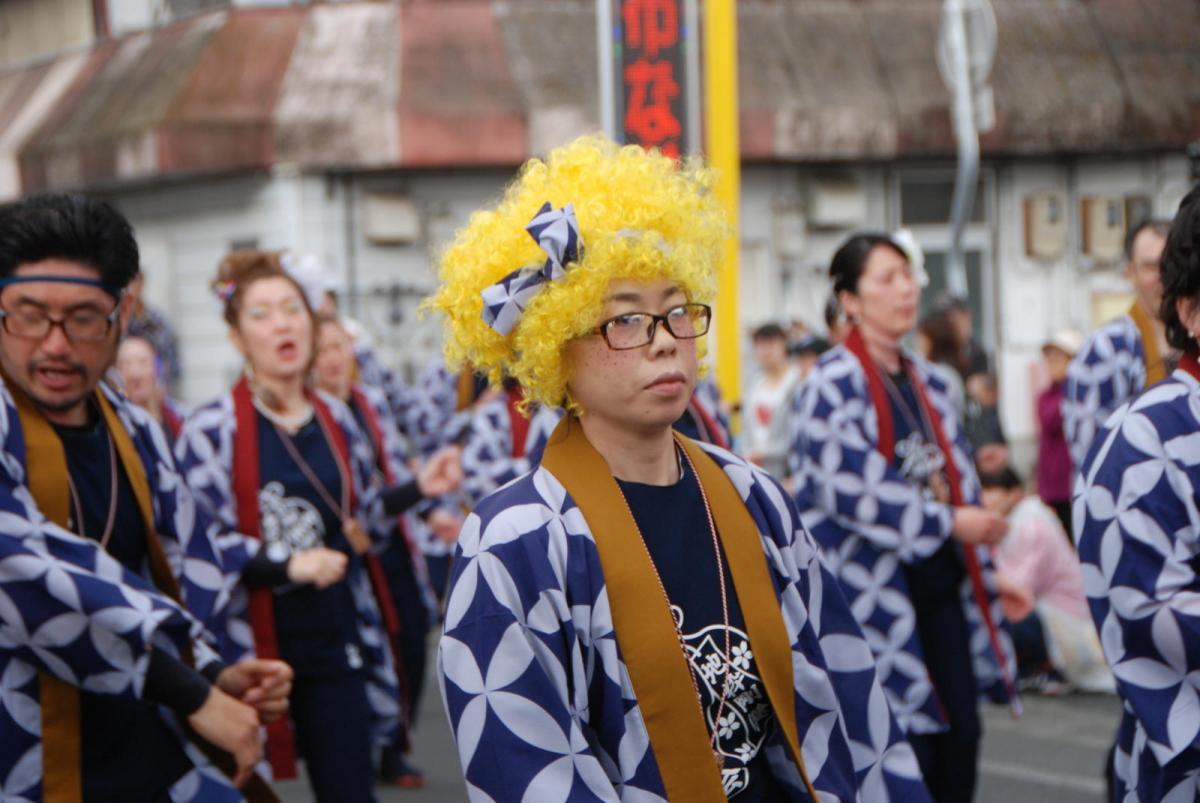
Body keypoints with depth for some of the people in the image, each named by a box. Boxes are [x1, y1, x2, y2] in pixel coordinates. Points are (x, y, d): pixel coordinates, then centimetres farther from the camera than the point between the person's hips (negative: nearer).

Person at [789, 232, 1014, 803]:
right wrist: (948, 522, -15)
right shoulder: (834, 385, -9)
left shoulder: (925, 382, 15)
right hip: (879, 595, -7)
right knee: (905, 753, -5)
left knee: (960, 736, 6)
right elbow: (850, 490, -19)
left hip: (940, 584, 7)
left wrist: (986, 577, 15)